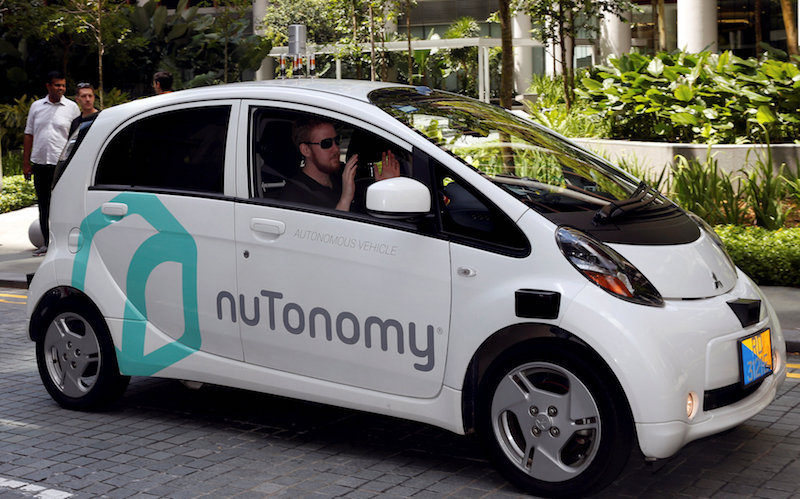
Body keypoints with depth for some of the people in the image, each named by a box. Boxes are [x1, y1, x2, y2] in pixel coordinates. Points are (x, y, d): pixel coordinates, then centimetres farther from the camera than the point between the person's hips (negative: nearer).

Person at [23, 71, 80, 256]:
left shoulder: (71, 107, 2)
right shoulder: (36, 106, 10)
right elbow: (29, 135, 13)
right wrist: (26, 163, 8)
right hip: (39, 163, 4)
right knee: (43, 206, 10)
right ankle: (47, 243, 20)